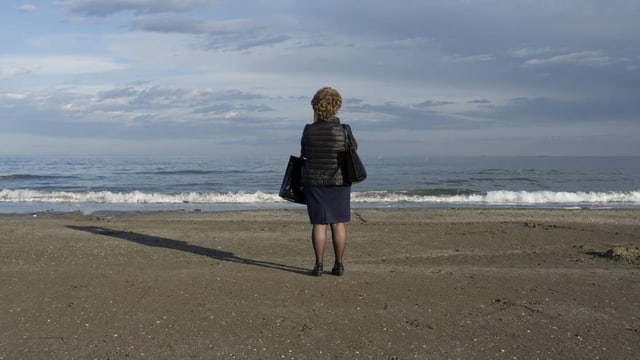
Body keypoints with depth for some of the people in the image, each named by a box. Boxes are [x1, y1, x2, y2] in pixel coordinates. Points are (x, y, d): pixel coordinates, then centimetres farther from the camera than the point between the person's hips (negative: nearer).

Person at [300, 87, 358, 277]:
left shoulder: (309, 130, -7)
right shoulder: (343, 131, -10)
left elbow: (304, 153, 7)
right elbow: (353, 148, 8)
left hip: (314, 182, 0)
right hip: (339, 182, 0)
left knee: (319, 224, 5)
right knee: (338, 223, 7)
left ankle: (318, 265, 5)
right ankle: (339, 265, 11)